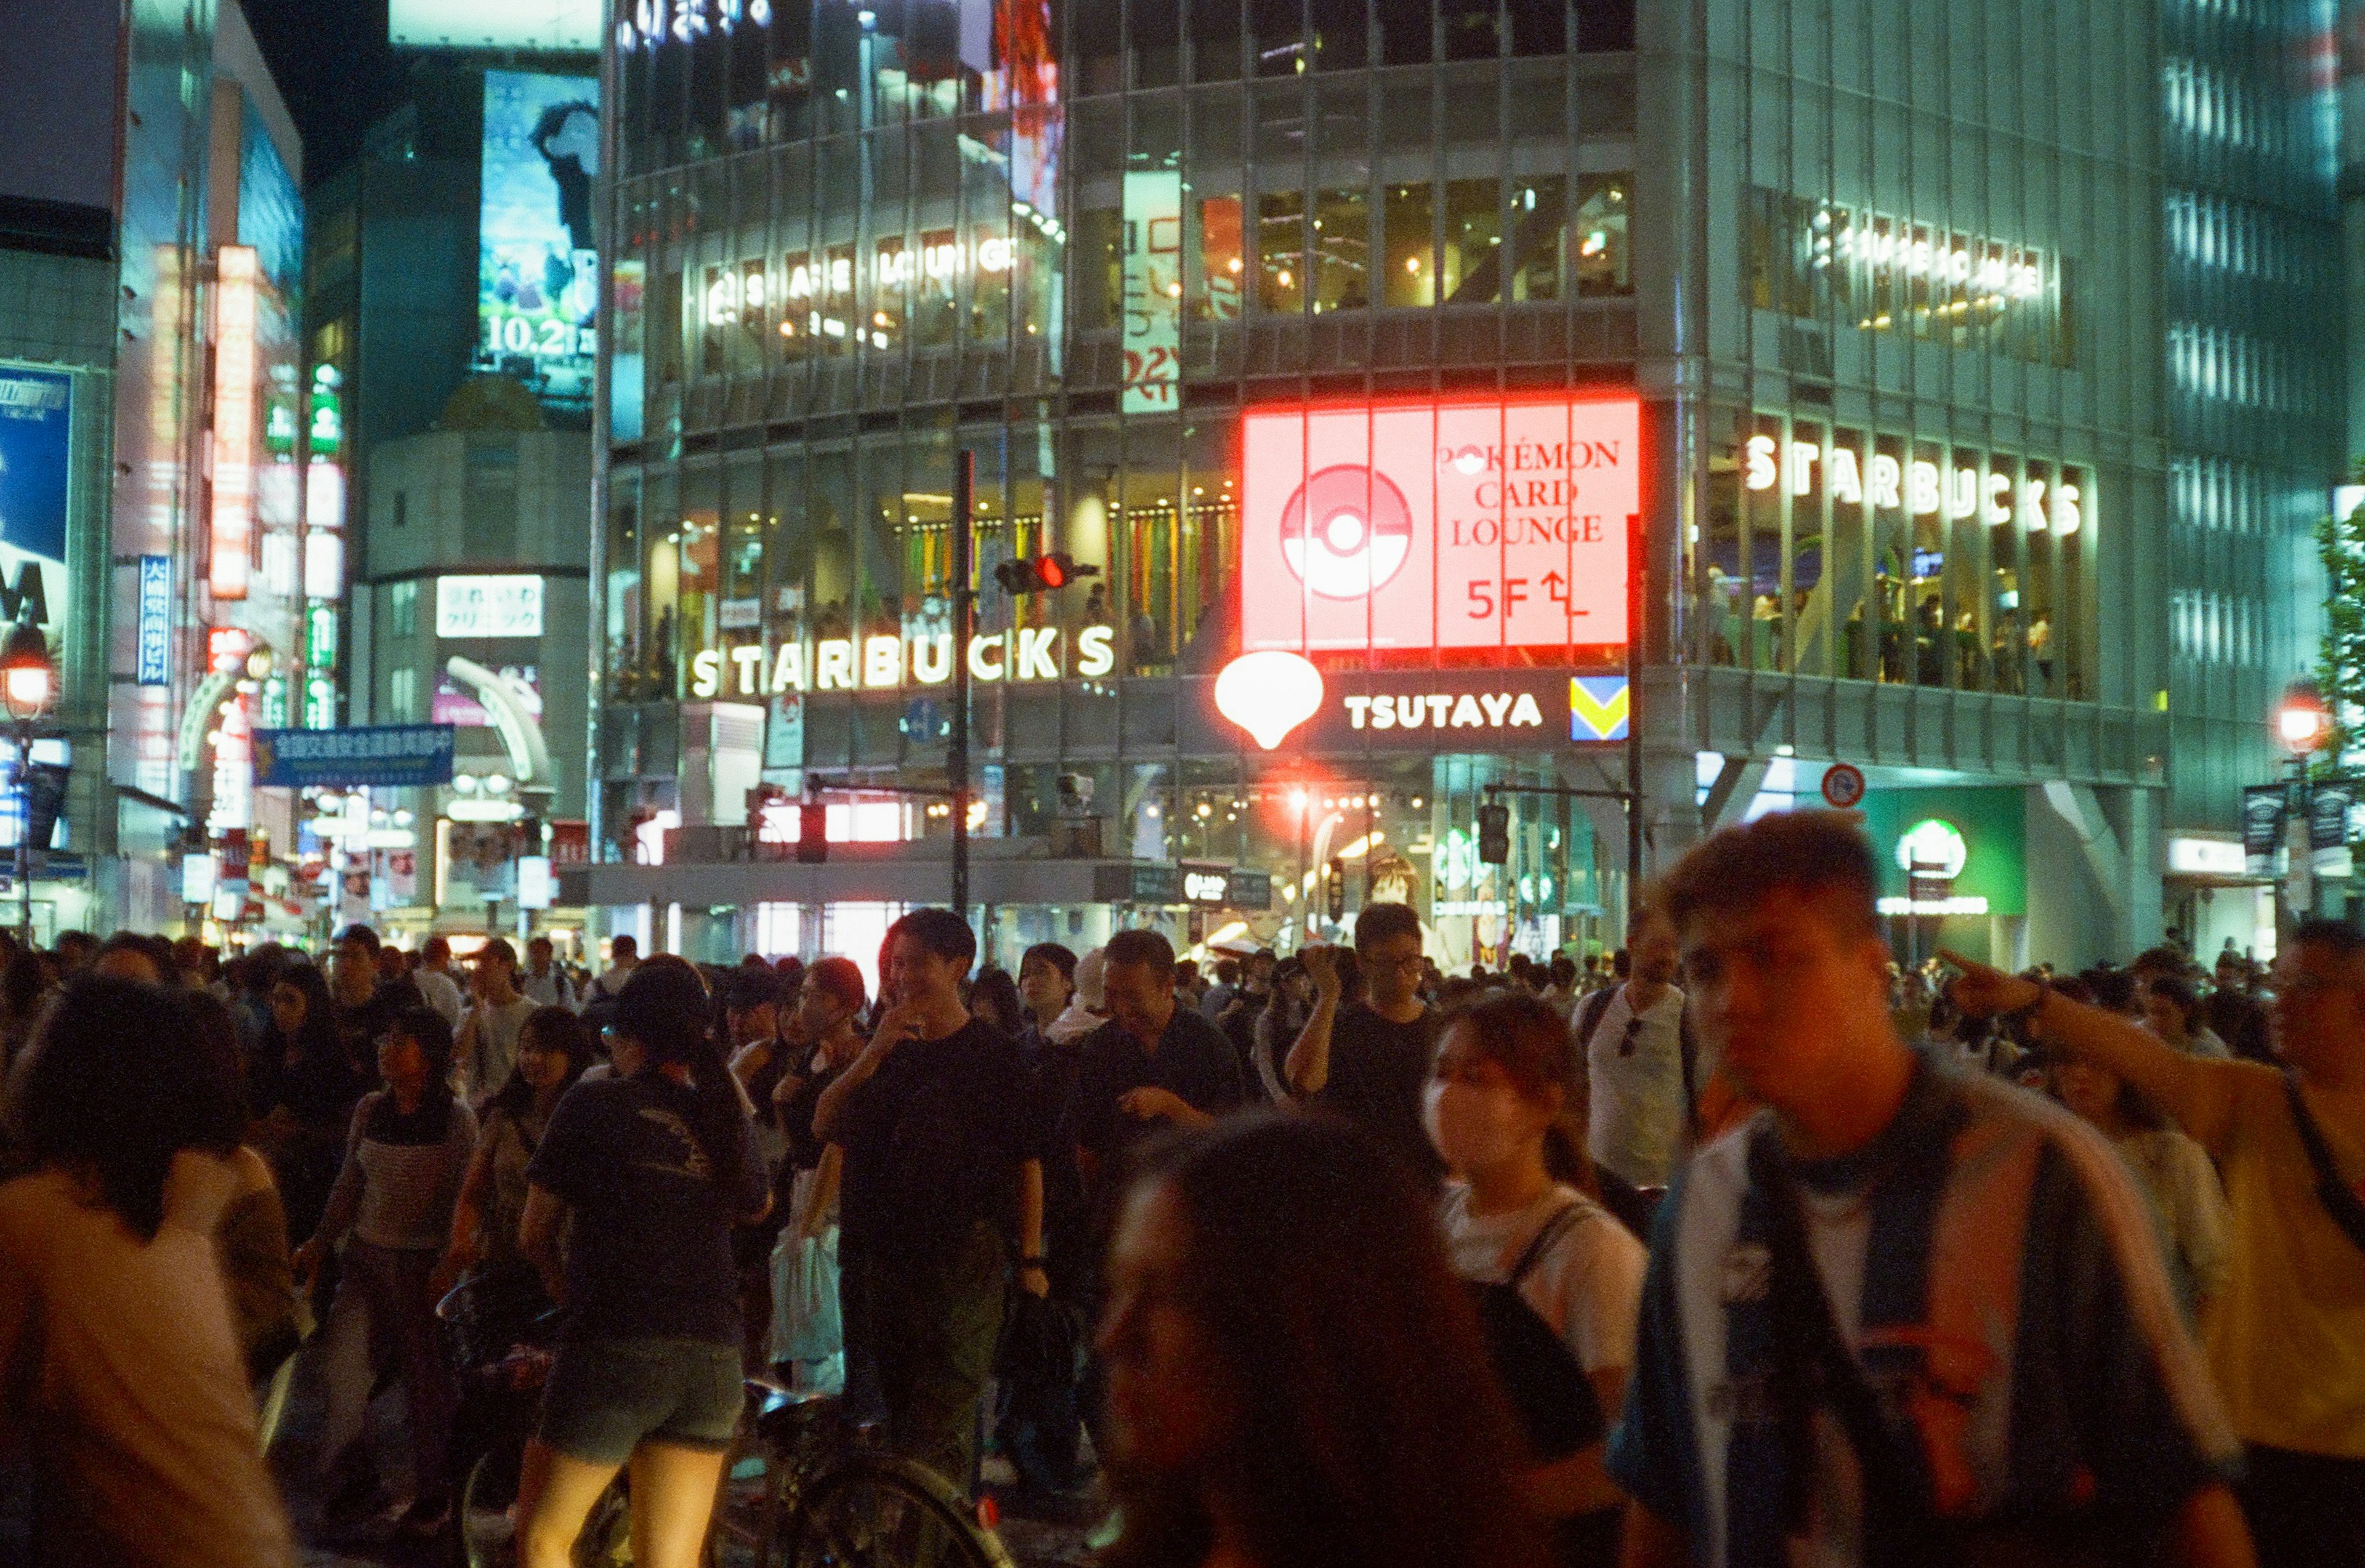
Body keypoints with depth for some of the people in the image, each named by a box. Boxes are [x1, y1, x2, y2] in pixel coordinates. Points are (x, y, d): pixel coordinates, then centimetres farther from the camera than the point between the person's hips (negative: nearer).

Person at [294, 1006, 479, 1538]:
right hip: (366, 1255, 4)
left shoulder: (456, 1119, -8)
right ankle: (352, 1477, 14)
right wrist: (321, 1242, 8)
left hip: (424, 1264, -4)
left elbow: (464, 1200, -9)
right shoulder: (370, 1110, 5)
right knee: (340, 1362, -5)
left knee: (426, 1379, 4)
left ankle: (433, 1494, 21)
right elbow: (349, 1185, 14)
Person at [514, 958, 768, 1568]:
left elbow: (535, 1234, 7)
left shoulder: (592, 1102, 0)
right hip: (715, 1357, 4)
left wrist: (563, 1286, 25)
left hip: (616, 1345, -4)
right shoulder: (726, 1114, 12)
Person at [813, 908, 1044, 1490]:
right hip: (877, 1254, 5)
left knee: (943, 1415, -8)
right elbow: (824, 1125, 0)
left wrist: (1030, 1256, -7)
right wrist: (874, 1053, -12)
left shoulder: (992, 1054, -2)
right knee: (889, 1407, 13)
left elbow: (1026, 1161, -3)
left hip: (961, 1259, -5)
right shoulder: (884, 1045, 12)